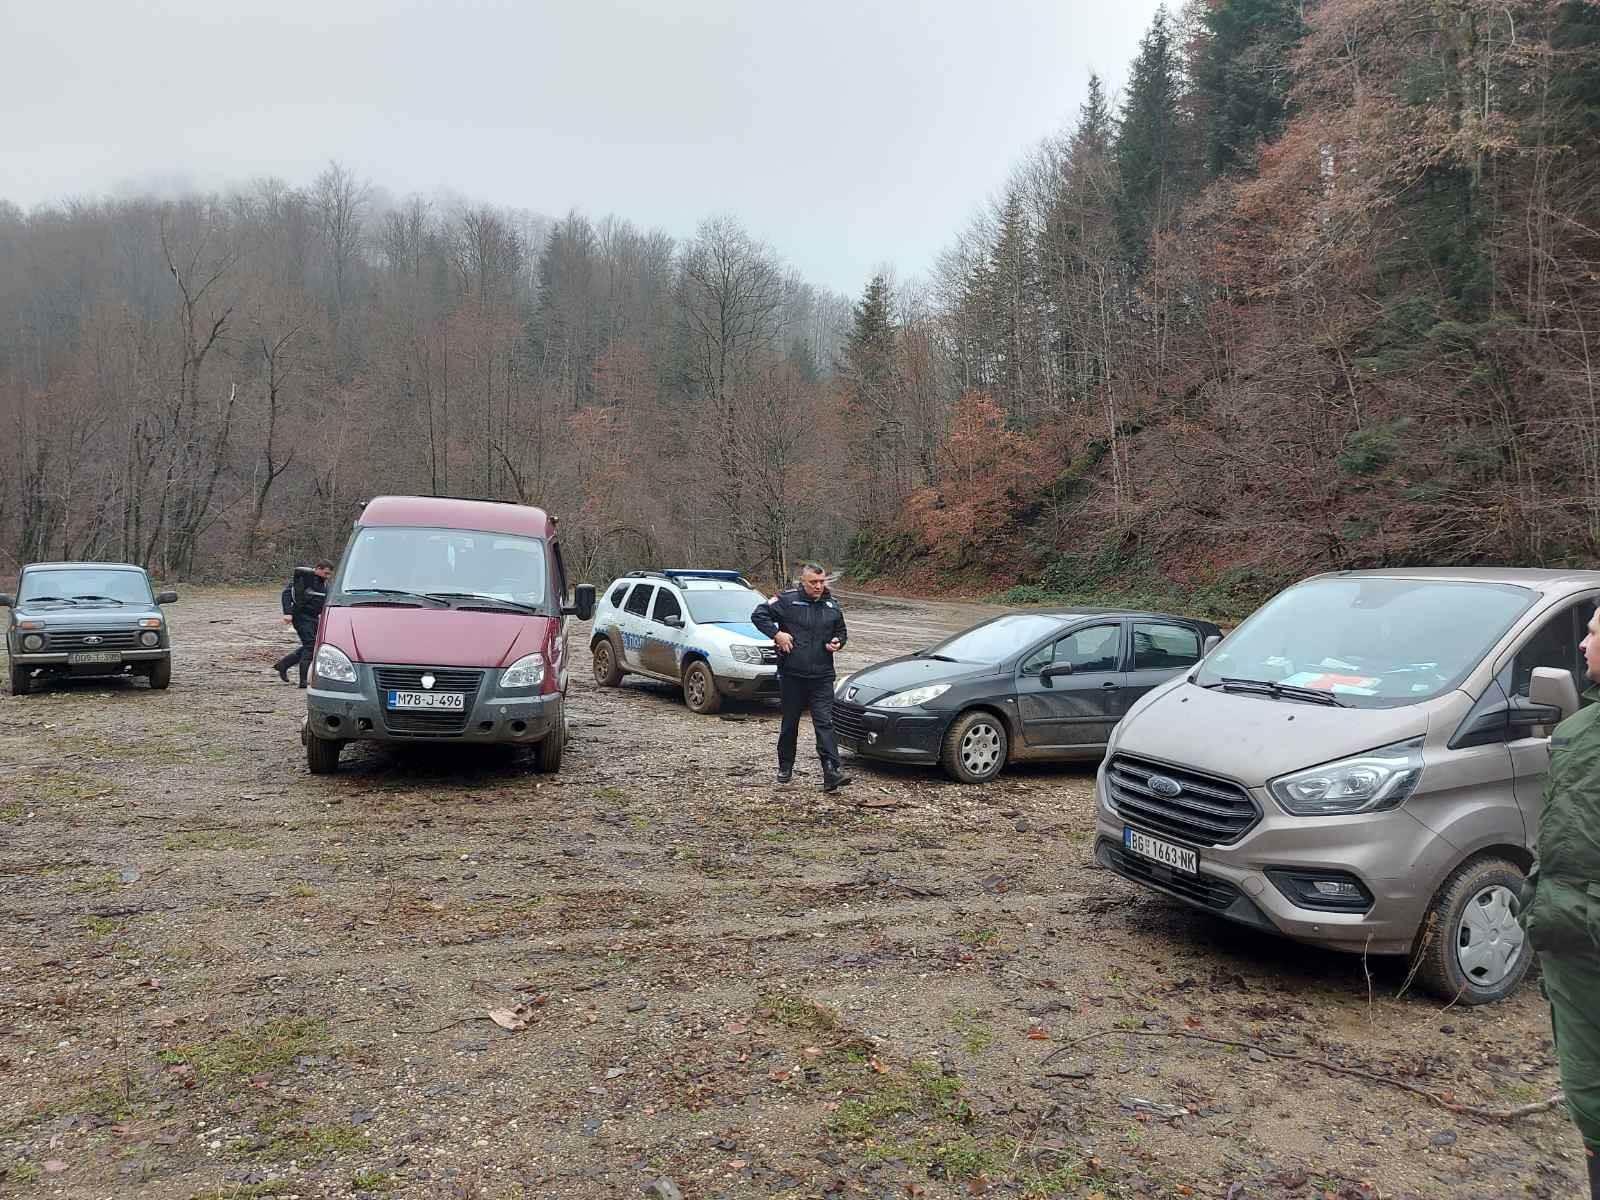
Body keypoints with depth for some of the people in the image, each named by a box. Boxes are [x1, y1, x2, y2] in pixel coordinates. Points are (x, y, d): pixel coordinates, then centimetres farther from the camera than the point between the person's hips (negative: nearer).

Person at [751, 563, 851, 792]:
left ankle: (832, 773, -13)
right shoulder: (787, 600, -4)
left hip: (822, 677, 2)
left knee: (825, 723, -7)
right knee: (790, 723, 12)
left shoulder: (832, 606, 8)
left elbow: (841, 631, 23)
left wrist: (838, 642, 1)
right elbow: (759, 615, -2)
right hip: (791, 675, -1)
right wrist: (776, 633, -13)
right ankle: (785, 767, 29)